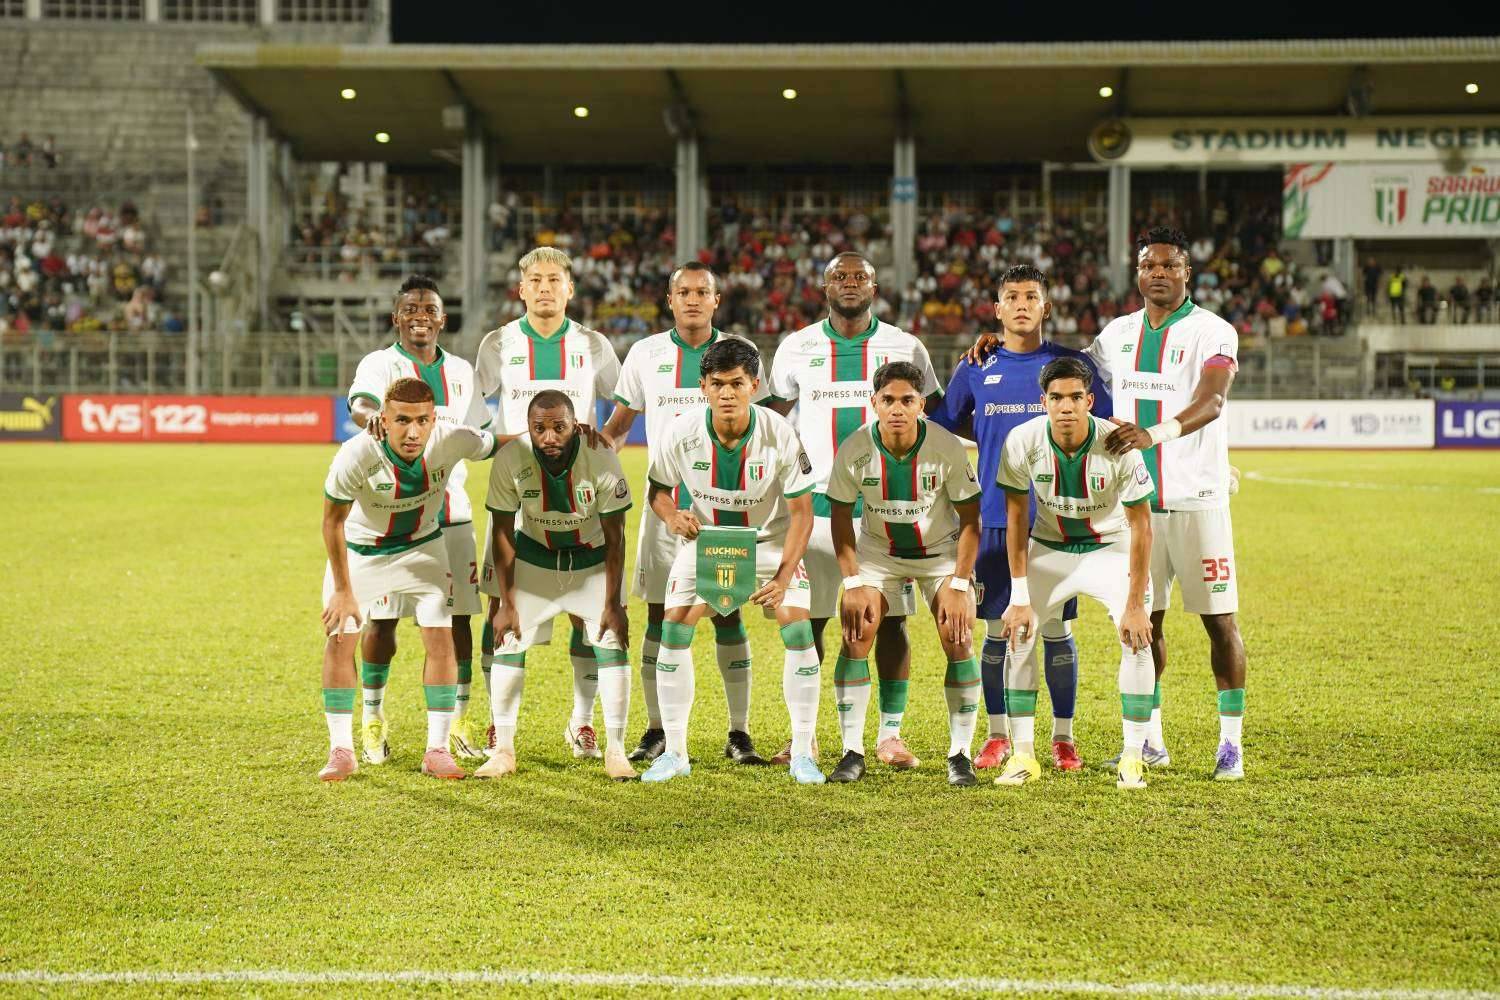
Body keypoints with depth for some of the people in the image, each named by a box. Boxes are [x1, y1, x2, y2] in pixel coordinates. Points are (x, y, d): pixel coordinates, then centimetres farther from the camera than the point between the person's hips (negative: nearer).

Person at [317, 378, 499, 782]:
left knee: (441, 639, -7)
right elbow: (333, 520, -19)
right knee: (339, 639, -6)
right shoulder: (356, 456, -35)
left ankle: (437, 749, 4)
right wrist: (342, 591, -14)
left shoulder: (451, 441, -30)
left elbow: (499, 444, -6)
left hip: (421, 549, 1)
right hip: (359, 550, -1)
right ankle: (341, 751, 8)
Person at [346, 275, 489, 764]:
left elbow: (481, 431, 24)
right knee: (382, 618, -1)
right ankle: (373, 721, 13)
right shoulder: (380, 364, -4)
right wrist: (370, 415, -48)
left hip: (451, 511, 4)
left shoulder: (460, 371, 12)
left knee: (459, 617, 3)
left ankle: (459, 721, 15)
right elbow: (359, 401, -27)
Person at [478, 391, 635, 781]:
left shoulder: (602, 459, -28)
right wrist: (506, 603, -11)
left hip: (593, 560, -1)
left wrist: (612, 603, -15)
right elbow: (503, 533, -12)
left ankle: (616, 751, 3)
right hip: (535, 556, 1)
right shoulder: (510, 459, -25)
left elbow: (614, 538, -16)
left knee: (612, 644, -9)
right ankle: (503, 751, 6)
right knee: (509, 643, -5)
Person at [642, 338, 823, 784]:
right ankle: (674, 752, 2)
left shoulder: (780, 434, -24)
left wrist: (783, 577, -29)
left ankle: (803, 754, -2)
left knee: (797, 627, -16)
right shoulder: (682, 432, -19)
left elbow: (801, 513, -18)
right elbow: (657, 488, -1)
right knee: (675, 627, -12)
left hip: (771, 538, -1)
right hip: (705, 537, 1)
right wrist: (673, 517, -25)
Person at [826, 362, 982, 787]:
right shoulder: (854, 450, -19)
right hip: (877, 550, 1)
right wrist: (853, 583, -13)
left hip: (941, 550, -1)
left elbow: (970, 517, -12)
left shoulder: (947, 448, -23)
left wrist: (958, 584, -17)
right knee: (856, 636, -14)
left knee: (958, 640, -14)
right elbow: (841, 516, -6)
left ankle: (959, 754, -2)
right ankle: (852, 752, -4)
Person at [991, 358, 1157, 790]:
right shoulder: (1023, 442, -22)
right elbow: (1016, 516, -11)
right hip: (1049, 547, 2)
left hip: (1111, 548, -2)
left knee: (1137, 638, -18)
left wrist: (1135, 604, -19)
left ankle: (1132, 758, -7)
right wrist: (1020, 597, -13)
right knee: (1018, 634, -10)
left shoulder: (1118, 446, -27)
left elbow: (1141, 526, -18)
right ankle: (1023, 755, 0)